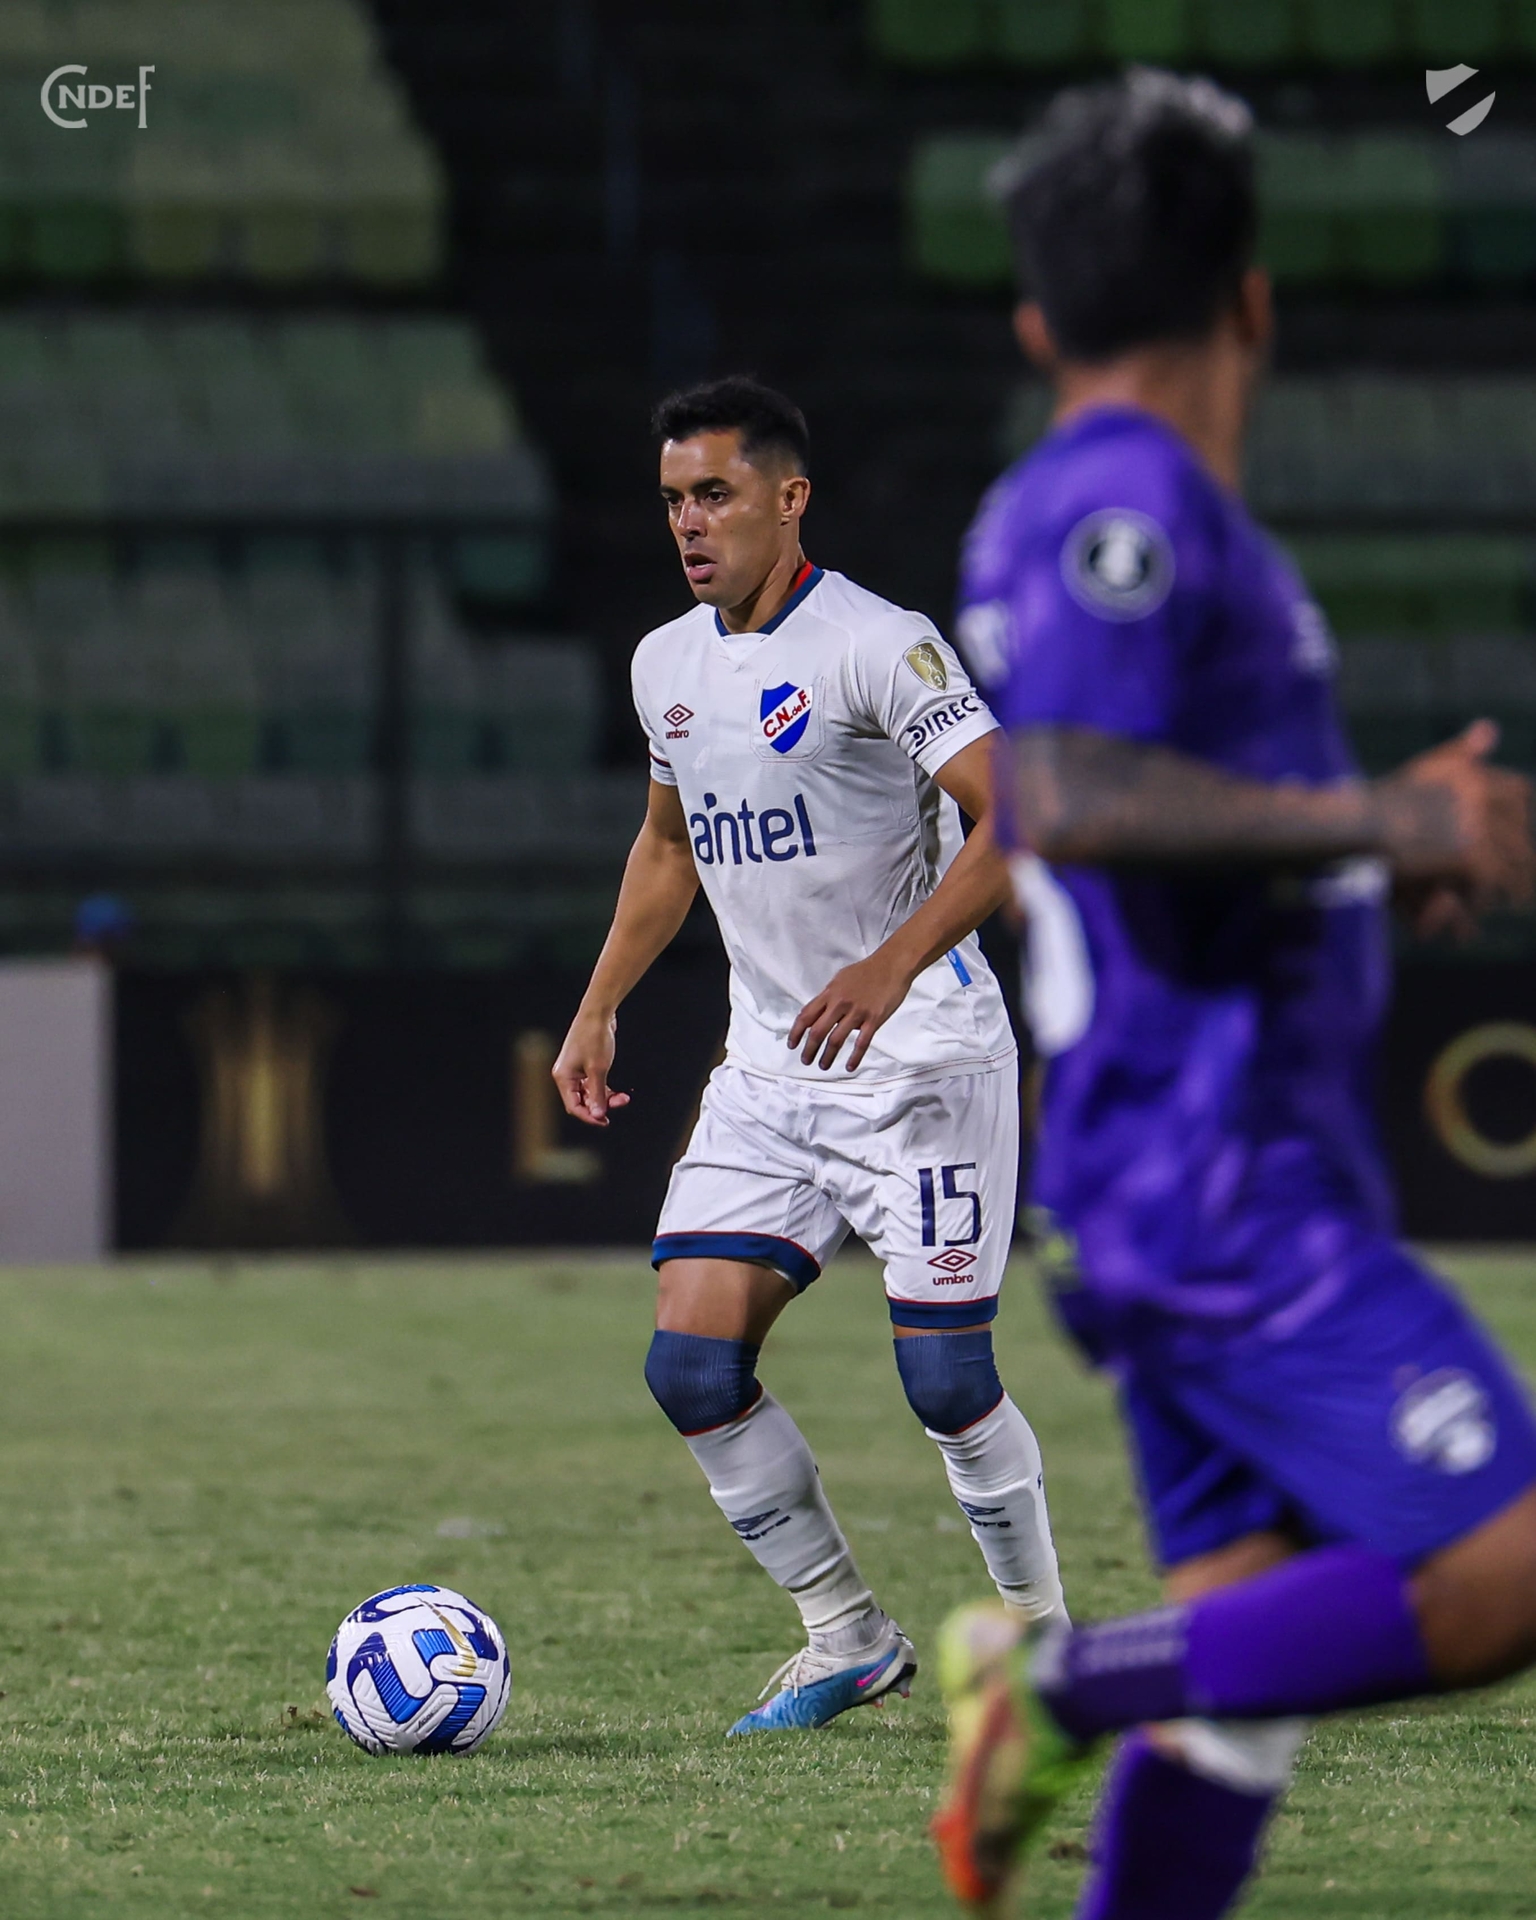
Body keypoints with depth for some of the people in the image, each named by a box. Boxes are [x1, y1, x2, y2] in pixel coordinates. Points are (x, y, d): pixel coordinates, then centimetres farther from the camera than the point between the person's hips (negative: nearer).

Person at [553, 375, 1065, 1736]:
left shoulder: (878, 646, -14)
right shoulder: (665, 665, 9)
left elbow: (1013, 821, -22)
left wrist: (891, 967, -32)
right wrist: (598, 1010, 19)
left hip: (920, 1059, -7)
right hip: (768, 1070, 7)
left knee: (944, 1378, -10)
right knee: (691, 1367, -5)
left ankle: (1042, 1637, 13)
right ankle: (851, 1642, 10)